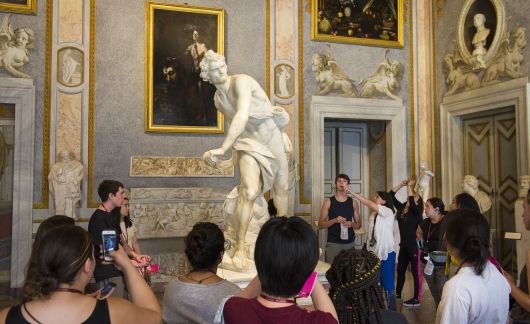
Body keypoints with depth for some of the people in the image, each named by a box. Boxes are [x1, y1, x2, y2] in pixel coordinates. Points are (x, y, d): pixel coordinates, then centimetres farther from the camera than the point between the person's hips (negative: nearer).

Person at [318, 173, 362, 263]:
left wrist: (351, 224, -9)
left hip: (350, 243, 2)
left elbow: (358, 225, 13)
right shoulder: (328, 202, 0)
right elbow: (320, 225, -1)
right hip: (333, 243, -2)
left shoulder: (353, 202, 7)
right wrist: (334, 220, -17)